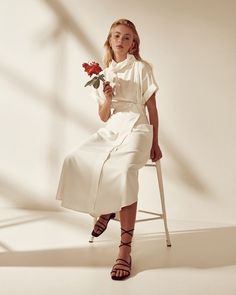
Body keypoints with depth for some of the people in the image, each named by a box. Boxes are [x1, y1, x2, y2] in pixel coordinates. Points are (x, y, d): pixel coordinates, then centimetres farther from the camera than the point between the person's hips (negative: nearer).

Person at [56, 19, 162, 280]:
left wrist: (155, 143, 5)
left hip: (135, 128, -5)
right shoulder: (103, 72, 16)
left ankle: (125, 248, -33)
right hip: (110, 130, 5)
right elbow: (103, 116, 13)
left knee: (123, 169, -35)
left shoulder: (141, 68, 5)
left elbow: (152, 108, 7)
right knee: (75, 160, -22)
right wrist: (107, 98, -8)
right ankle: (105, 209, 3)